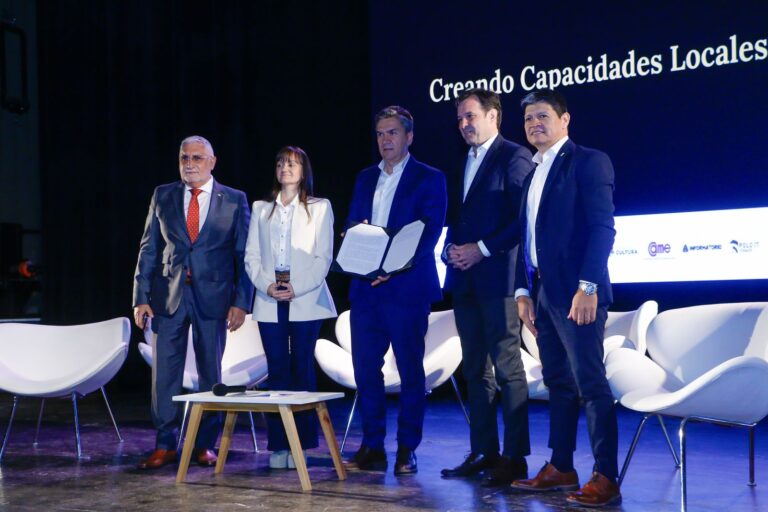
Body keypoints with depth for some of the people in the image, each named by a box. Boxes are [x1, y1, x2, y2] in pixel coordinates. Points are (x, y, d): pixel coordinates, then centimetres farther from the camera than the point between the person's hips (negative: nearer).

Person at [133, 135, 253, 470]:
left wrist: (240, 302, -6)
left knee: (211, 373, 6)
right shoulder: (163, 197, 8)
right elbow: (148, 249, 7)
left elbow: (244, 255, 2)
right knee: (165, 371, 1)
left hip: (213, 297, -1)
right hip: (169, 295, 1)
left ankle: (205, 445, 16)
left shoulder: (234, 201, 3)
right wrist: (141, 297, 0)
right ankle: (165, 445, 9)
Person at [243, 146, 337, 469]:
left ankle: (302, 444, 1)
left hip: (306, 300, -2)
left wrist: (297, 288, -11)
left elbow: (323, 257, 0)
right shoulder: (261, 209, 16)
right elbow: (251, 256, 10)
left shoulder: (319, 208, 8)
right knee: (276, 372, 0)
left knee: (303, 370, -3)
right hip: (270, 302, 2)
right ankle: (277, 446, 3)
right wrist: (266, 285, -7)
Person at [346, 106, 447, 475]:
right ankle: (373, 445, 13)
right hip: (366, 287, 5)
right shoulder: (366, 178, 17)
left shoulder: (429, 179, 0)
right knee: (365, 366, 4)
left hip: (407, 287, -5)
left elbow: (430, 233, -7)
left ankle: (407, 449, 8)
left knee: (410, 369, 1)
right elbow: (352, 225, 16)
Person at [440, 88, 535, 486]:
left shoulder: (514, 157, -6)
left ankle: (515, 458, -2)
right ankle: (483, 452, 17)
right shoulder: (461, 164, 19)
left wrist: (482, 249, -16)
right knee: (476, 369, 11)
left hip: (497, 277, -8)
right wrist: (451, 250, 3)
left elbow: (523, 218, -13)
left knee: (507, 368, -6)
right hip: (464, 279, 8)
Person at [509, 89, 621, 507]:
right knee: (558, 382, 12)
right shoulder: (532, 173, 19)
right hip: (543, 292, 8)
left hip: (576, 292, -8)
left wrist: (588, 287, -20)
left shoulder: (588, 161, -5)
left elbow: (603, 227, -14)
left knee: (590, 383, -8)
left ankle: (605, 477, -5)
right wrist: (523, 291, 11)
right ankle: (560, 468, 18)